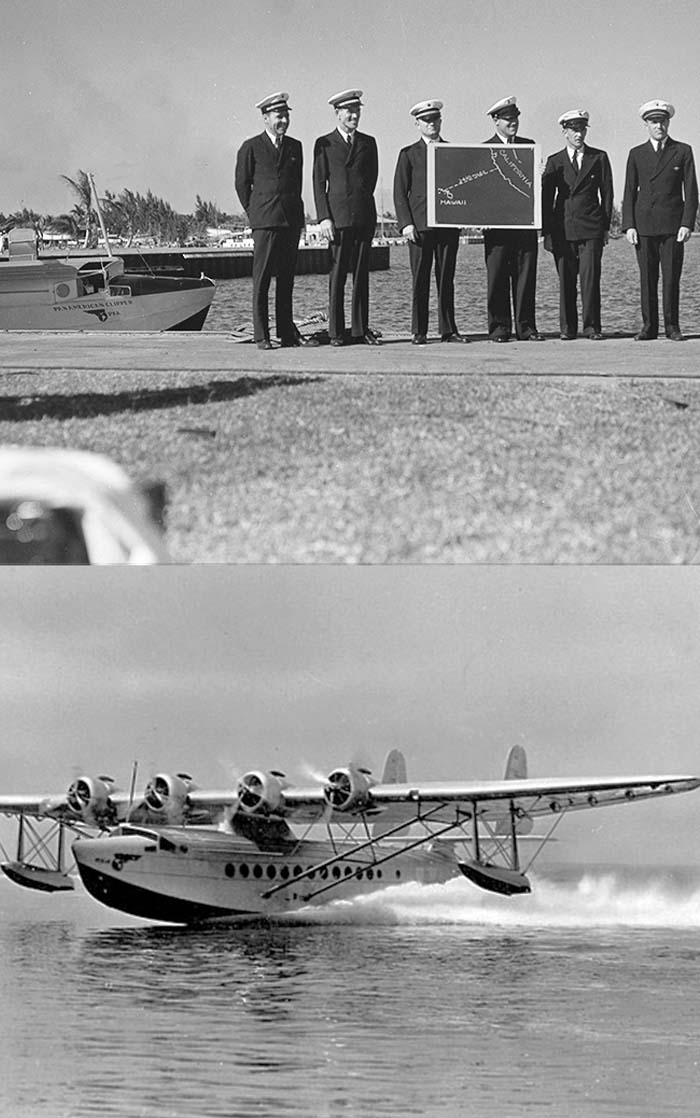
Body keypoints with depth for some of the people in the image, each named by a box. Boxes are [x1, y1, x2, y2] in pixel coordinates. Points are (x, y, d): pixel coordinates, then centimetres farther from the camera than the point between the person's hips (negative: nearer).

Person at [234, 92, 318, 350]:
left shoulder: (295, 147, 14)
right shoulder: (251, 148, 1)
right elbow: (242, 184, 5)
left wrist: (296, 211, 15)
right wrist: (253, 213, 4)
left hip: (292, 219, 5)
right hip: (265, 221, -5)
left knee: (287, 278, 7)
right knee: (262, 279, -5)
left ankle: (287, 332, 11)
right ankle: (261, 335, -4)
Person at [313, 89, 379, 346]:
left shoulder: (368, 142, 14)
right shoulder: (325, 144, 5)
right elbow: (319, 183, 2)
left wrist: (363, 200, 12)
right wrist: (324, 217, -7)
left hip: (365, 216, 3)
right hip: (338, 217, -3)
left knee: (362, 274, 4)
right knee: (337, 274, -3)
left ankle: (361, 330, 7)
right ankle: (336, 332, -1)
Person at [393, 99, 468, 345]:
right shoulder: (409, 154, 7)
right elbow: (400, 192, 4)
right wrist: (406, 223, -7)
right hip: (420, 225, -2)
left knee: (446, 279, 4)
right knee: (420, 281, -3)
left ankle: (448, 330, 9)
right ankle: (419, 332, 0)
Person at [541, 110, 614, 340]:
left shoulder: (599, 158, 9)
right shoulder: (554, 162, 10)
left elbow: (607, 193, 10)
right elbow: (546, 198, 9)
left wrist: (605, 226, 4)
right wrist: (546, 232, 2)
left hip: (591, 229, -1)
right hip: (562, 229, 1)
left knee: (590, 278, -8)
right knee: (565, 280, 1)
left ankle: (591, 327, -3)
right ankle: (567, 327, 6)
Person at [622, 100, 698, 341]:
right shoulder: (636, 154, 12)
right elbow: (630, 192, 10)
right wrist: (629, 225, 0)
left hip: (672, 225, -1)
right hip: (644, 225, 1)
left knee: (671, 277, -3)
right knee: (647, 278, 1)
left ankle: (672, 326, 4)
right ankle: (649, 326, 5)